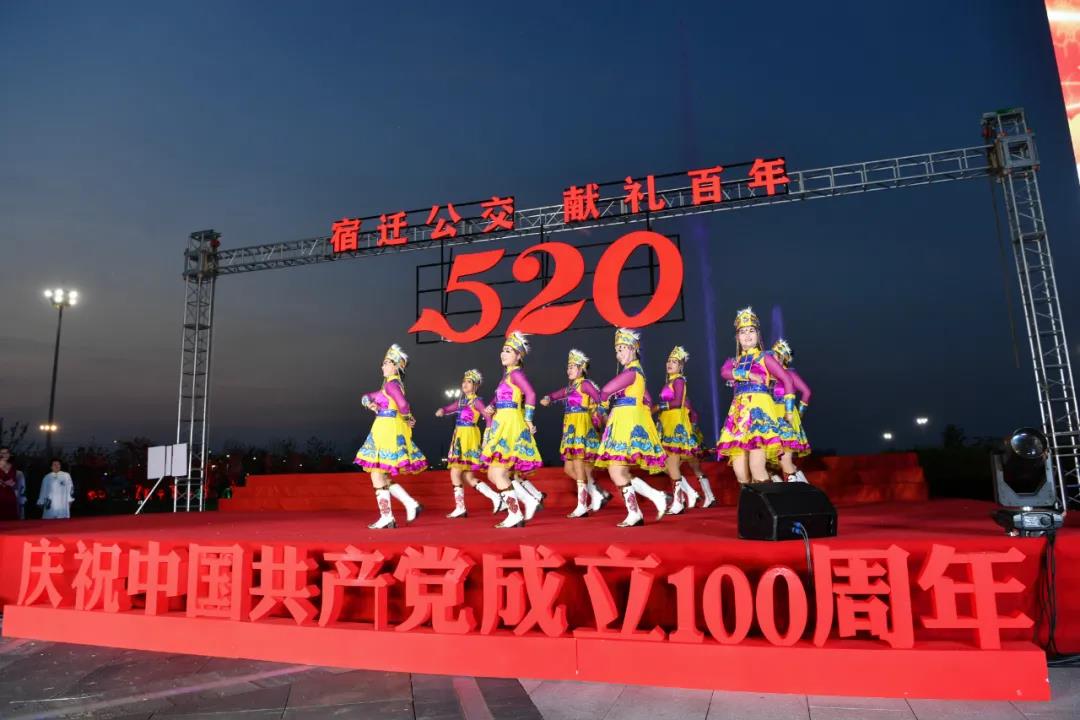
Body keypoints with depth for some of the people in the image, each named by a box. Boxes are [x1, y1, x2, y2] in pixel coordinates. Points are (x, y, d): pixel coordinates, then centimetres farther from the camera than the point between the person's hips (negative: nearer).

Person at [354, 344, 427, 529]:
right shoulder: (390, 385, 19)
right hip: (386, 431, 10)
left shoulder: (391, 384, -11)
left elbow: (403, 405, -29)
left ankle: (387, 517, -1)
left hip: (388, 430, -10)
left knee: (377, 475, -4)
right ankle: (411, 504, 8)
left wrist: (407, 419, -11)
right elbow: (366, 396, 25)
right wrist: (369, 403, 3)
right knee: (382, 477, 12)